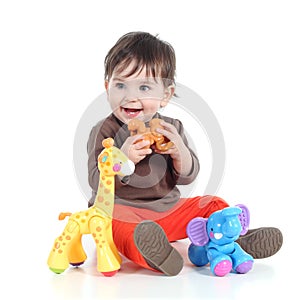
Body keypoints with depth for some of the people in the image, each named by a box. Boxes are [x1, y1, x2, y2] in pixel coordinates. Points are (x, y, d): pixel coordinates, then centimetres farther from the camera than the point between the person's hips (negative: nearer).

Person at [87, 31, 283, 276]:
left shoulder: (171, 128, 4)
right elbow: (98, 183, -14)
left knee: (212, 204, 1)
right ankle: (158, 256, -62)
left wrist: (180, 152, -18)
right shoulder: (105, 131, -7)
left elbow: (187, 177, 3)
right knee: (118, 225, -38)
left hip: (167, 209, 6)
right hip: (120, 208, -5)